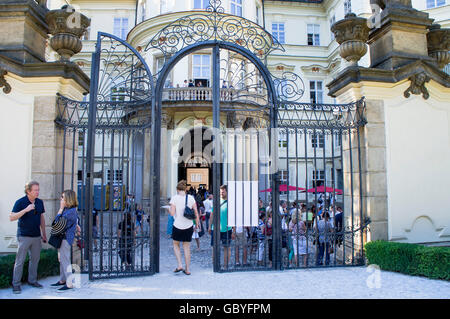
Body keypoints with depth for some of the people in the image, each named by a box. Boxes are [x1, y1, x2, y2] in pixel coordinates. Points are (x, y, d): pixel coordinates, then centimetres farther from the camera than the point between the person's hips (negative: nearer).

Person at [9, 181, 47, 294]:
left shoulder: (40, 202, 6)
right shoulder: (20, 202, -9)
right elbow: (11, 217, -16)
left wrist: (44, 234, 15)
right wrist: (25, 210, -28)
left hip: (36, 236, 5)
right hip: (24, 236, -5)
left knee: (35, 259, 11)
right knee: (20, 261, -1)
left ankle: (32, 280, 23)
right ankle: (16, 284, 9)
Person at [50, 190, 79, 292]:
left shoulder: (71, 211, -20)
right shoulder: (67, 209, 9)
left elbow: (58, 222, -19)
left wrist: (61, 208, -13)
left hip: (66, 238, -10)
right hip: (62, 237, 10)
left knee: (65, 260, -4)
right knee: (61, 260, 18)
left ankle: (69, 284, 4)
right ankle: (62, 280, 30)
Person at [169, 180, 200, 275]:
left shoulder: (174, 198, -8)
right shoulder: (191, 198, 0)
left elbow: (172, 213, -12)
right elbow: (196, 213, 1)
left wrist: (169, 210, 9)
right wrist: (197, 224, 10)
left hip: (178, 226, -2)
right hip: (189, 226, 2)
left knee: (176, 245, 20)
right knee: (187, 247, 13)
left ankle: (179, 265, 7)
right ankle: (187, 269, 16)